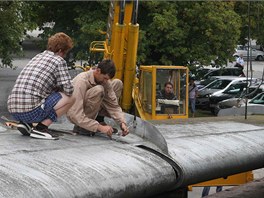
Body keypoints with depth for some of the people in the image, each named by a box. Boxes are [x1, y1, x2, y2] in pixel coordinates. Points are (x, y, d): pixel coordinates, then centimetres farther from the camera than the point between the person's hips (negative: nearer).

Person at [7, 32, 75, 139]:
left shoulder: (37, 57, 22)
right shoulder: (59, 61, 0)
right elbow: (69, 89, -3)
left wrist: (56, 88, 23)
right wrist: (59, 89, 18)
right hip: (30, 110, -8)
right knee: (70, 98, 5)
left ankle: (26, 124, 12)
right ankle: (41, 128, -3)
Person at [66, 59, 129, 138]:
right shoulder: (81, 81, -31)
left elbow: (113, 105, -8)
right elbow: (76, 115, -35)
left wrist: (122, 123, -26)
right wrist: (100, 127, -40)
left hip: (90, 110, 7)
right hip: (74, 114, -7)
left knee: (117, 83, -2)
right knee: (98, 90, -34)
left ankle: (99, 120, 1)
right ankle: (81, 127, -18)